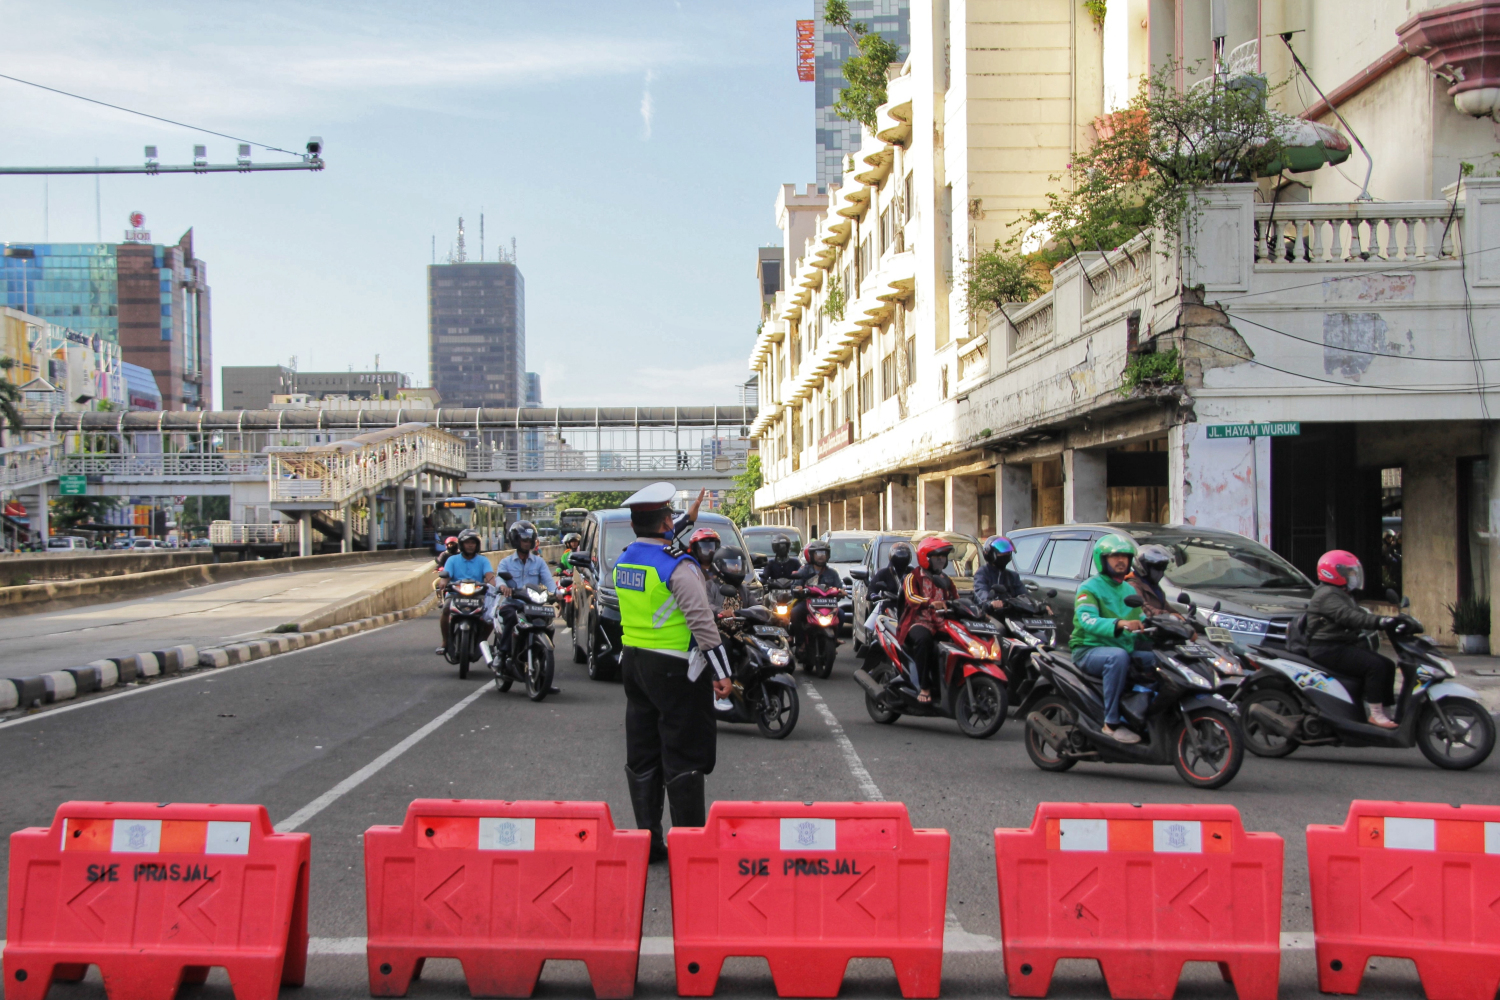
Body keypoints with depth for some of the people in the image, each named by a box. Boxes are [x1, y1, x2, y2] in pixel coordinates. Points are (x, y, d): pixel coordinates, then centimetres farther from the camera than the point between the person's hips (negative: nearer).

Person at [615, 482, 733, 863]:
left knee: (641, 756, 11)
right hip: (675, 670, -7)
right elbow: (701, 621, -21)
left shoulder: (623, 562, 5)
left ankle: (647, 840, 16)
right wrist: (721, 672, -17)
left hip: (633, 662, 7)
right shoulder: (678, 568, -18)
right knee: (683, 759, -1)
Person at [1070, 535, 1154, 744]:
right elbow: (1087, 620, -23)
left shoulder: (1130, 591, 20)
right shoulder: (1089, 588, -5)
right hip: (1089, 650, -7)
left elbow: (1142, 622, 18)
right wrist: (1120, 623, -41)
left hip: (1124, 649, 7)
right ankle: (1112, 723, -34)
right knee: (1118, 656, -38)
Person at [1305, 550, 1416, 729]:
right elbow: (1350, 617, -29)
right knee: (1376, 665, -23)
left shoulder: (1343, 594, 22)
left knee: (1387, 665, 3)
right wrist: (1382, 621, -38)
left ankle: (1384, 710, 4)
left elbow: (1361, 615, 15)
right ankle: (1374, 714, -18)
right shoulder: (1328, 595, -14)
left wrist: (1394, 621, 2)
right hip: (1328, 649, -11)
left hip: (1344, 645, 11)